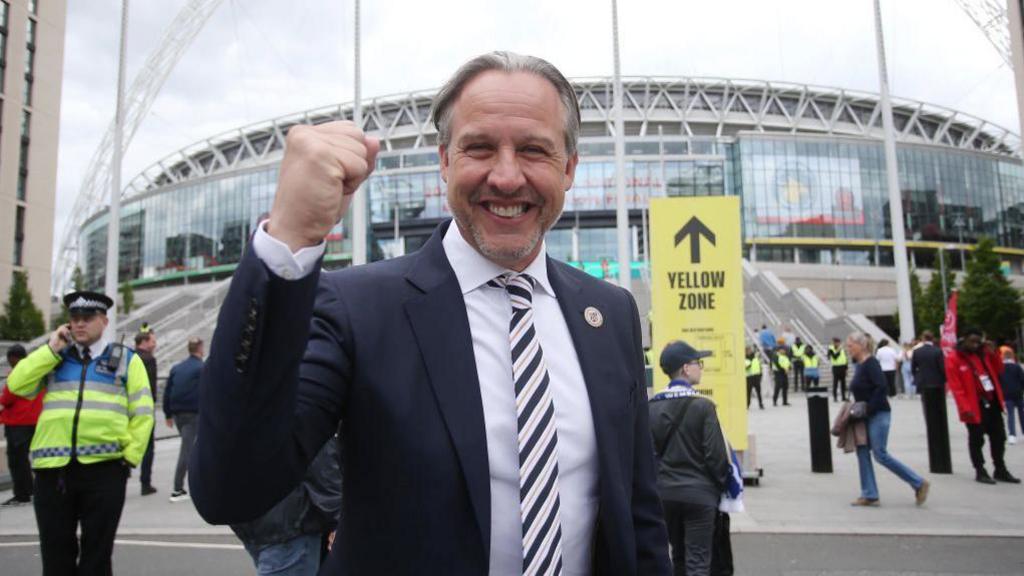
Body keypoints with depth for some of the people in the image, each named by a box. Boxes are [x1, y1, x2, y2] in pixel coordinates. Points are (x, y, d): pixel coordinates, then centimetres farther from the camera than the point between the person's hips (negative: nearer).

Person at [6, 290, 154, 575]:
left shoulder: (126, 359, 8)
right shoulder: (54, 357, 15)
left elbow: (142, 413, 4)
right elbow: (17, 385, 0)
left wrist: (130, 457, -3)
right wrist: (52, 348, -1)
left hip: (104, 468, -2)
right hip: (53, 468, 2)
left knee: (97, 552, 7)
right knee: (56, 552, 11)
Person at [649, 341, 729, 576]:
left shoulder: (652, 407, 0)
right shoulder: (702, 406, -14)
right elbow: (716, 453, -11)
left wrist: (659, 480, 13)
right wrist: (721, 484, 4)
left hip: (665, 492, 5)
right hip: (699, 493, -5)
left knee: (678, 556, 20)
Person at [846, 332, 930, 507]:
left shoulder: (870, 363, -15)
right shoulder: (859, 365, 12)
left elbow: (882, 388, -24)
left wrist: (868, 409, -21)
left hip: (878, 415, -9)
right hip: (867, 416, 9)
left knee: (880, 454, -6)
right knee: (862, 452, 6)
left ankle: (919, 484, 7)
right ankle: (869, 495, 10)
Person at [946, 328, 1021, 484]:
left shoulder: (983, 353, 8)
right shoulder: (953, 359, -12)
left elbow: (998, 370, 15)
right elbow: (956, 387, -15)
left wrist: (992, 354, 0)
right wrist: (966, 408, -20)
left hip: (992, 402, 7)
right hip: (974, 407, -7)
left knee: (999, 437, 14)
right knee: (976, 440, 1)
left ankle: (1000, 470, 27)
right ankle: (980, 472, 11)